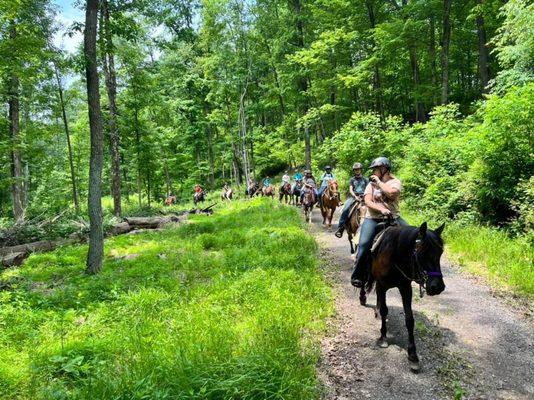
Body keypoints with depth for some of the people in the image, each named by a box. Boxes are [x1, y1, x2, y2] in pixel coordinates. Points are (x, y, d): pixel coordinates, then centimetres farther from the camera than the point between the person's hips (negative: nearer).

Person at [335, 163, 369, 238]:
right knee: (345, 210, -24)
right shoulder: (352, 180, 14)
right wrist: (355, 197, -15)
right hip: (353, 196, -1)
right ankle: (340, 228, -22)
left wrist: (363, 197, -11)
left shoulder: (365, 179, 15)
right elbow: (351, 190, 3)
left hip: (363, 197, 1)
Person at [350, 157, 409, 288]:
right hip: (373, 219, 0)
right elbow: (368, 201, -4)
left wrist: (379, 181, -8)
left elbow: (392, 193, -18)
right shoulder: (371, 184, 11)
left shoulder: (395, 182, 5)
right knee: (364, 245, -21)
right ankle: (357, 276, -11)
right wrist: (381, 209, -20)